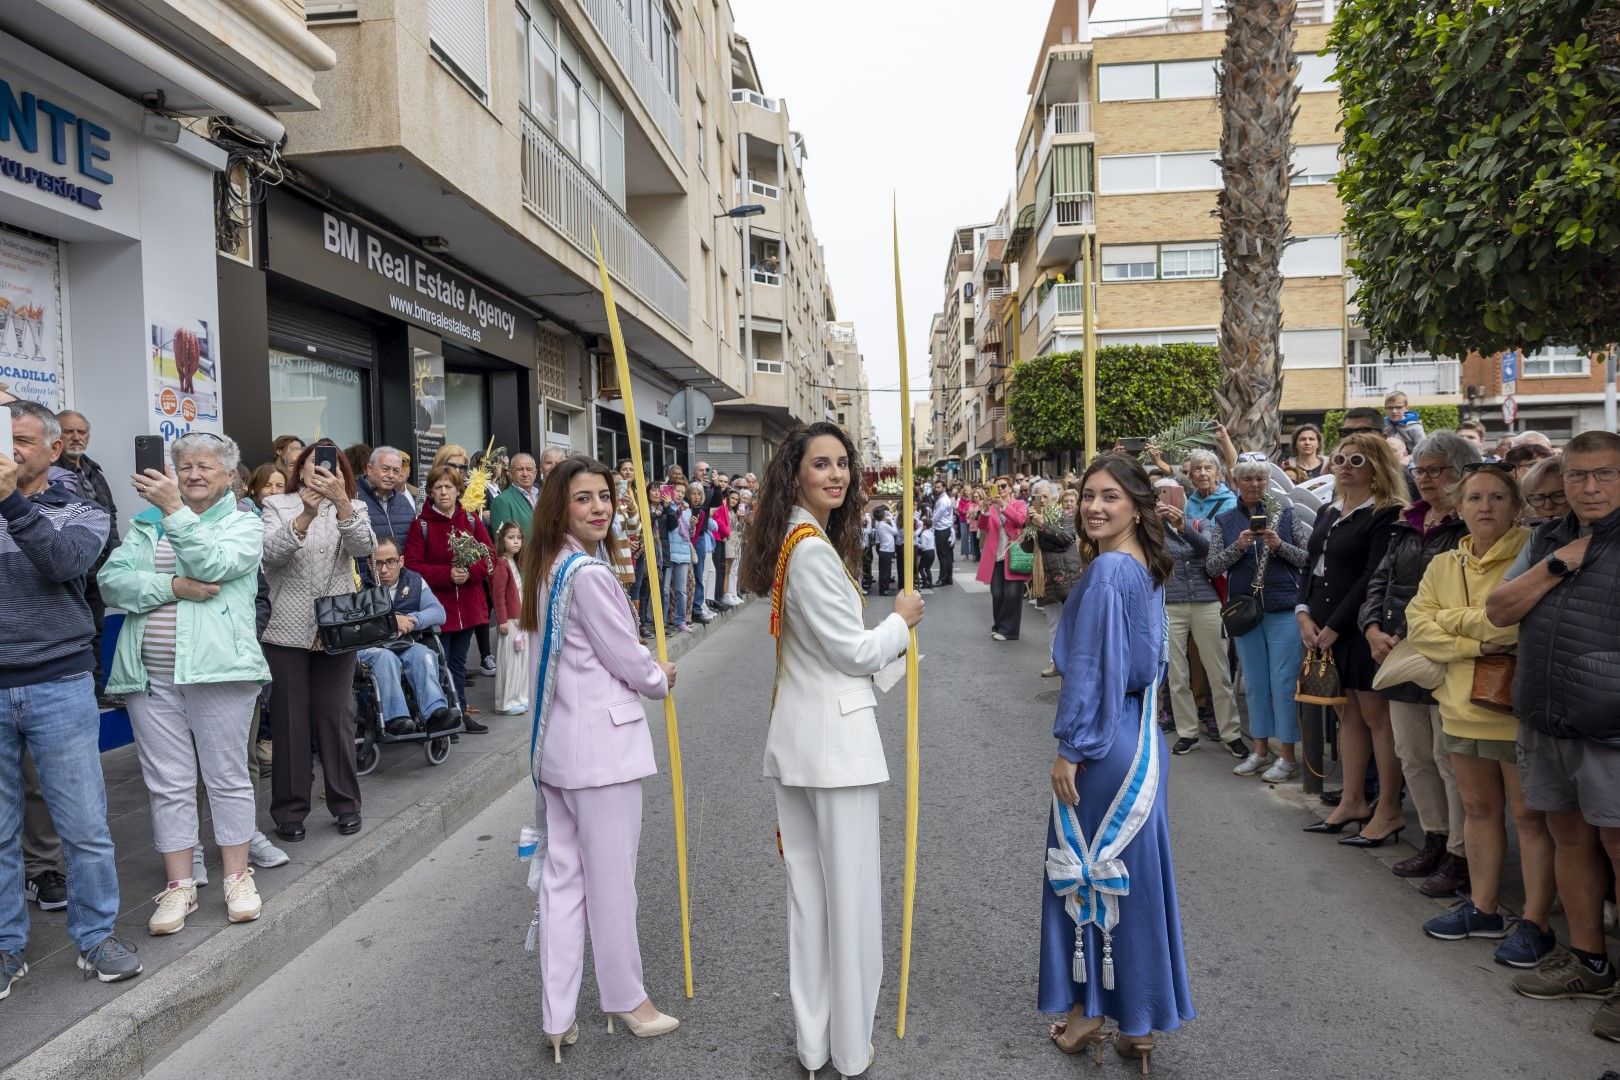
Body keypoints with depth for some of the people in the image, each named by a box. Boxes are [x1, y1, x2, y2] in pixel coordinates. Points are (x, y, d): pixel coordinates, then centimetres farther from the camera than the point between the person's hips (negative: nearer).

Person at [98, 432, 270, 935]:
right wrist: (174, 587, -14)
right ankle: (179, 886, 18)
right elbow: (112, 580, 0)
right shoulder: (146, 524, 14)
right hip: (150, 674, 3)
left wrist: (175, 509, -20)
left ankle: (237, 876, 18)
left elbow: (214, 564, -15)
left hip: (217, 668, -3)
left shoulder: (243, 524, 4)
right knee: (167, 783, 8)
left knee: (228, 776, 5)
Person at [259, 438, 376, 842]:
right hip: (286, 630, 0)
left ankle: (345, 803, 18)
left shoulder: (351, 508, 7)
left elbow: (364, 547, -14)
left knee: (336, 716, 5)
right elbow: (271, 553, -13)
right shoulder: (277, 505, 4)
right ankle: (290, 809, 17)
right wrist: (305, 514, -28)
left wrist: (340, 500, -29)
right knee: (289, 719, 5)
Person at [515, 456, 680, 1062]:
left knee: (561, 877, 14)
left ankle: (557, 1016, 24)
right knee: (611, 880, 8)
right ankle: (624, 998, 26)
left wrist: (641, 672, 11)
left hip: (555, 744, 9)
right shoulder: (589, 573, -20)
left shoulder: (548, 568, 10)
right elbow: (628, 661, -13)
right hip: (601, 744, -9)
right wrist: (661, 679, 6)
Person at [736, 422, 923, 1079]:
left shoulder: (794, 541, 11)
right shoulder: (815, 550, -19)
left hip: (796, 735, 10)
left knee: (807, 884, 16)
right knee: (850, 890, 5)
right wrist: (901, 619, 1)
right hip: (836, 737, -10)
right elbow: (855, 652, -15)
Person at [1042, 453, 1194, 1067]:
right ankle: (1139, 1021, 28)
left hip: (1103, 740, -9)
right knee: (1134, 871, 15)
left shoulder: (1105, 571, -20)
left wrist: (1069, 749, -14)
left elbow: (1089, 669, -20)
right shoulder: (1145, 568, 9)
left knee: (1087, 870, 7)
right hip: (1141, 735, 9)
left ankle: (1089, 1010, 23)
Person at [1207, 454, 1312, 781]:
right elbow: (1211, 567, 1)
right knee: (1255, 683, 11)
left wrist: (1280, 546, -18)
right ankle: (1260, 751, 21)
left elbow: (1310, 558, -2)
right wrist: (1238, 546, -14)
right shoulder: (1225, 521, 7)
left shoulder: (1286, 513, 1)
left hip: (1284, 610, -3)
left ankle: (1287, 756, 7)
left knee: (1283, 682, -2)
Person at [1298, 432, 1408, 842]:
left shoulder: (1386, 515, -9)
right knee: (1348, 713, 14)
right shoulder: (1328, 514, 15)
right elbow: (1312, 568, 15)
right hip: (1323, 629, 8)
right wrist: (1305, 614, -1)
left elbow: (1372, 578, -16)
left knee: (1376, 716, -1)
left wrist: (1335, 626, -17)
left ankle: (1389, 810, 10)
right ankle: (1352, 801, 23)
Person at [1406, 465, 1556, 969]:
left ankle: (1536, 921, 17)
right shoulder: (1443, 565, 8)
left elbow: (1520, 621, -24)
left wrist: (1454, 617, -11)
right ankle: (1483, 908, 29)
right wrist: (1478, 643, -15)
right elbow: (1418, 625, -1)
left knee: (1530, 815, 4)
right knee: (1478, 809, 16)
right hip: (1463, 707, 6)